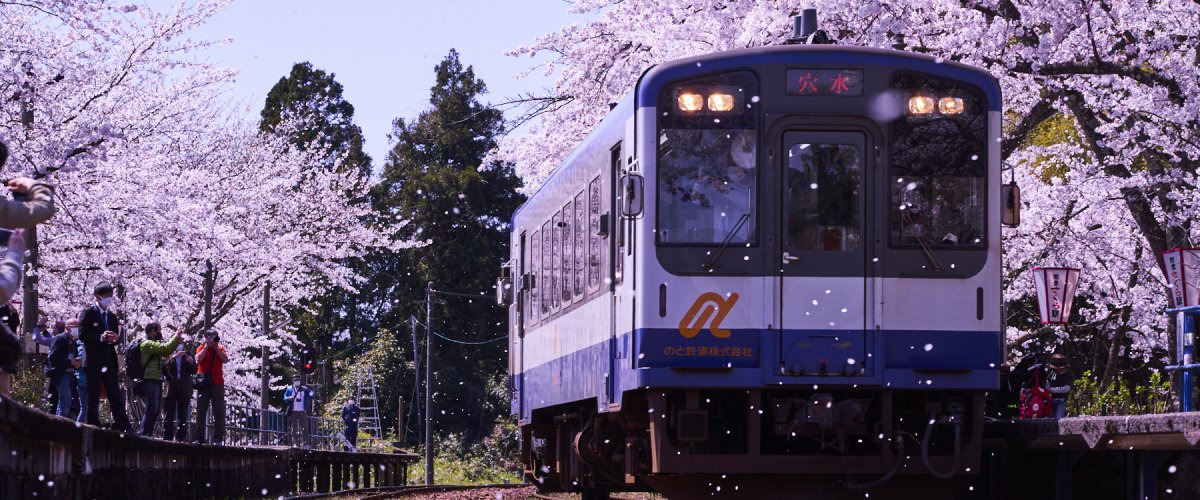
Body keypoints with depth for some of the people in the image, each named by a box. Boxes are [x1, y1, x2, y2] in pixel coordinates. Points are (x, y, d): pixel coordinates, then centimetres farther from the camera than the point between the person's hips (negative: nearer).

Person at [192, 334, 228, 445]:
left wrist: (216, 347, -4)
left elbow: (225, 359, -6)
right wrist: (206, 346, -7)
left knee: (219, 413, -3)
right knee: (201, 412, 0)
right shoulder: (201, 348, 6)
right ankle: (198, 438, 1)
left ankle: (218, 439, -3)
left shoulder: (220, 349, 11)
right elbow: (198, 358, -12)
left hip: (217, 384, 1)